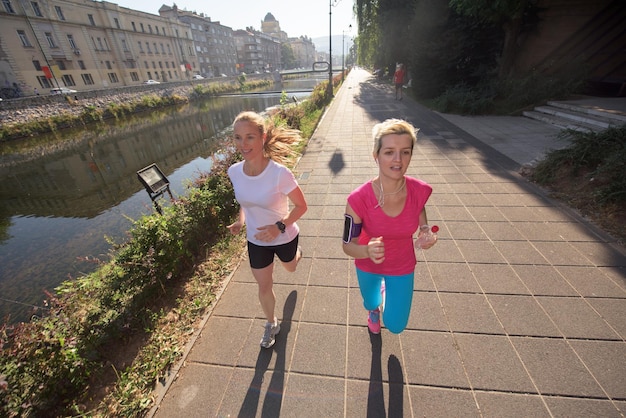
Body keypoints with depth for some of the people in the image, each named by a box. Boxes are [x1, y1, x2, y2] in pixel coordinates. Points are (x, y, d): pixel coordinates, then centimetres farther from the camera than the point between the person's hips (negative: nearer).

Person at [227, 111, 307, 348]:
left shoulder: (280, 173, -32)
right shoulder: (234, 171, -16)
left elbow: (301, 206, -20)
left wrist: (279, 226, -33)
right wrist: (241, 221, -9)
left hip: (284, 237, -2)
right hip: (256, 241, 3)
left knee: (290, 268, 30)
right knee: (264, 286, 17)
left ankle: (296, 254, 68)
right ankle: (271, 324, 45)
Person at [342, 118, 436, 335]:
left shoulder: (420, 191, -25)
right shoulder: (358, 199, -33)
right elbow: (348, 245, -22)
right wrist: (368, 250, -44)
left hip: (402, 267, 2)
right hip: (368, 266, -1)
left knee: (395, 326, 18)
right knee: (371, 304, 29)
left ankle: (388, 290, 51)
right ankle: (374, 308, 70)